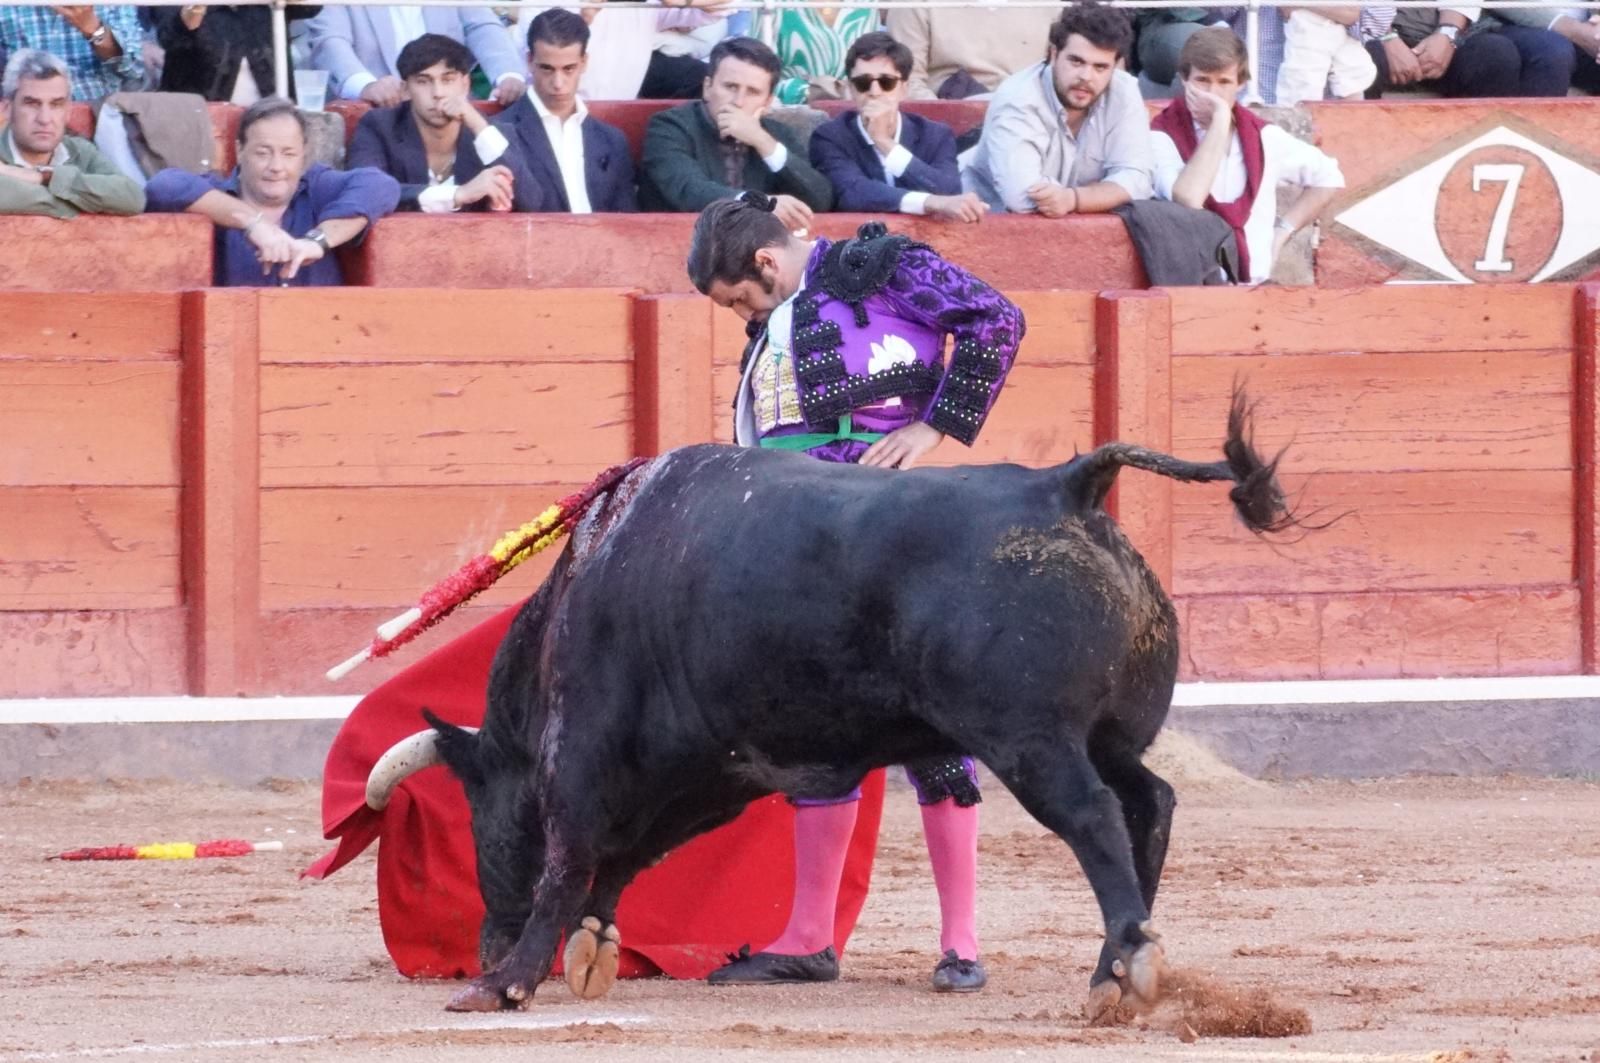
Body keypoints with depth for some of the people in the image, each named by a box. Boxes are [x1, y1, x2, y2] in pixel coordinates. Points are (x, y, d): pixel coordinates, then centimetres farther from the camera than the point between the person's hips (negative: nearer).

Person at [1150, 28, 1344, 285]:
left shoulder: (1262, 137, 10)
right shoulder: (1161, 138, -2)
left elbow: (1328, 178, 25)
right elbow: (1187, 199, -22)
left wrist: (1282, 230, 12)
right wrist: (1220, 121, -15)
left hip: (1254, 288, 2)